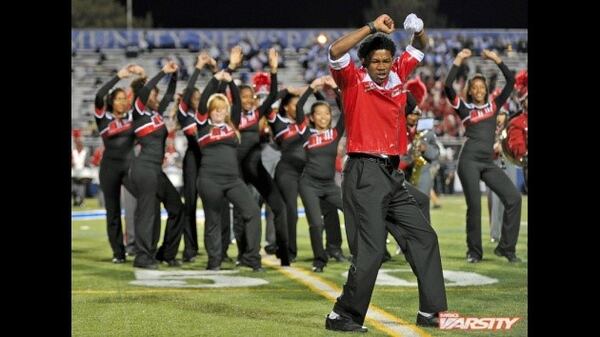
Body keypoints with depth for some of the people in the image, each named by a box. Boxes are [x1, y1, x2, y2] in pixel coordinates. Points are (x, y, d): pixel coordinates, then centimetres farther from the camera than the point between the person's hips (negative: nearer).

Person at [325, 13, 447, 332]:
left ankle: (430, 312, 16)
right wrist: (373, 27, -20)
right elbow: (336, 51, -20)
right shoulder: (354, 79, -3)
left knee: (424, 237, 9)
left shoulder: (397, 75, 14)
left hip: (393, 174, 8)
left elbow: (419, 47, 23)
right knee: (371, 249, -13)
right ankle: (341, 316, -4)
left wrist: (418, 30, 0)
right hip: (364, 174, -8)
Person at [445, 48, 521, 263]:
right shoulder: (465, 108, 7)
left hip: (489, 163, 4)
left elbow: (511, 81, 11)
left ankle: (506, 247, -2)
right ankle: (474, 251, 5)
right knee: (474, 205, -7)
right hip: (469, 161, -3)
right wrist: (458, 61, -7)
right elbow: (448, 88, -8)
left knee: (514, 197, -9)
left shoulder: (494, 106, 16)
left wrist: (496, 60, 5)